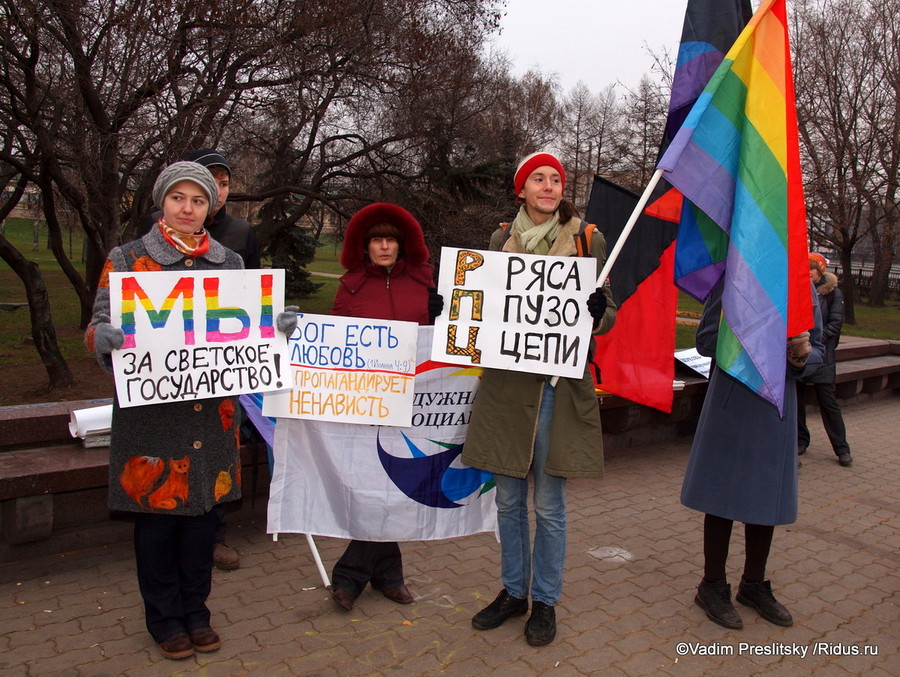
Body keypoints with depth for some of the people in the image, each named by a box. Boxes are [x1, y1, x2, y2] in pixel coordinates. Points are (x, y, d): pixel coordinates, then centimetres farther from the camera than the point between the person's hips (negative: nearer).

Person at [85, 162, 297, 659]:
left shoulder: (230, 263, 9)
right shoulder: (127, 259, 1)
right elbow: (99, 325, -2)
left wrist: (278, 327, -10)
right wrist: (101, 336, -26)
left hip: (212, 408, 3)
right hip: (150, 410, -2)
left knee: (203, 506, 11)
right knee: (156, 512, 6)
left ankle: (195, 610, 30)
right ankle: (164, 617, 26)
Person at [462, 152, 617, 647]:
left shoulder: (587, 240, 1)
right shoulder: (502, 238, 9)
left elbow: (608, 316, 3)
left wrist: (596, 310, -20)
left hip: (558, 383, -3)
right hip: (505, 382, 3)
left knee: (549, 504, 6)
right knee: (508, 500, 12)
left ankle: (544, 601, 24)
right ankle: (513, 591, 31)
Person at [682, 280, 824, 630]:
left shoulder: (803, 288, 6)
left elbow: (817, 348, 12)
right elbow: (705, 339, -8)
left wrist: (804, 355, -12)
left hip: (779, 403, 5)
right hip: (733, 401, -5)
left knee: (768, 496, 15)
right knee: (724, 495, 6)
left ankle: (754, 584, 34)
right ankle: (713, 585, 24)